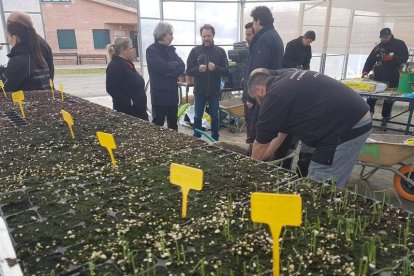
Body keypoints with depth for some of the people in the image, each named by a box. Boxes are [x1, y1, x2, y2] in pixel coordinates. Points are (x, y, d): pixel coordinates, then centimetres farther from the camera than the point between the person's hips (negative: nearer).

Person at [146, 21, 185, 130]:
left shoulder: (170, 49, 11)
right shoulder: (152, 50, -9)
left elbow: (182, 66, 0)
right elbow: (163, 67, -23)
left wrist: (171, 73, -18)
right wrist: (175, 64, -5)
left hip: (172, 94, 6)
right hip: (160, 95, -6)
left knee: (173, 125, 15)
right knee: (157, 125, 2)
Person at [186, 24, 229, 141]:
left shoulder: (220, 51, 0)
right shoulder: (195, 51, 1)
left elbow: (226, 71, -4)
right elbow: (188, 71, -3)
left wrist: (215, 68, -23)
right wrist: (198, 69, -22)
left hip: (215, 91, 0)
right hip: (199, 91, 0)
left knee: (215, 117, 10)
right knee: (197, 117, 11)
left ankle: (215, 139, 25)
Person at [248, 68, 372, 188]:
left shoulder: (274, 96, -10)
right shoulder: (289, 79, 17)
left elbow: (261, 144, 1)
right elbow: (282, 130, 24)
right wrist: (261, 159, 29)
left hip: (346, 127, -10)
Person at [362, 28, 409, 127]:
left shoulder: (399, 44, 4)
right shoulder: (378, 47, 12)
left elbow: (404, 58, -3)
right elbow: (370, 60, 6)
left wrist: (393, 58, -21)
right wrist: (366, 70, -9)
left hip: (392, 78, -3)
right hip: (378, 77, 3)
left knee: (389, 98, 4)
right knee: (371, 96, 1)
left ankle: (385, 118, 14)